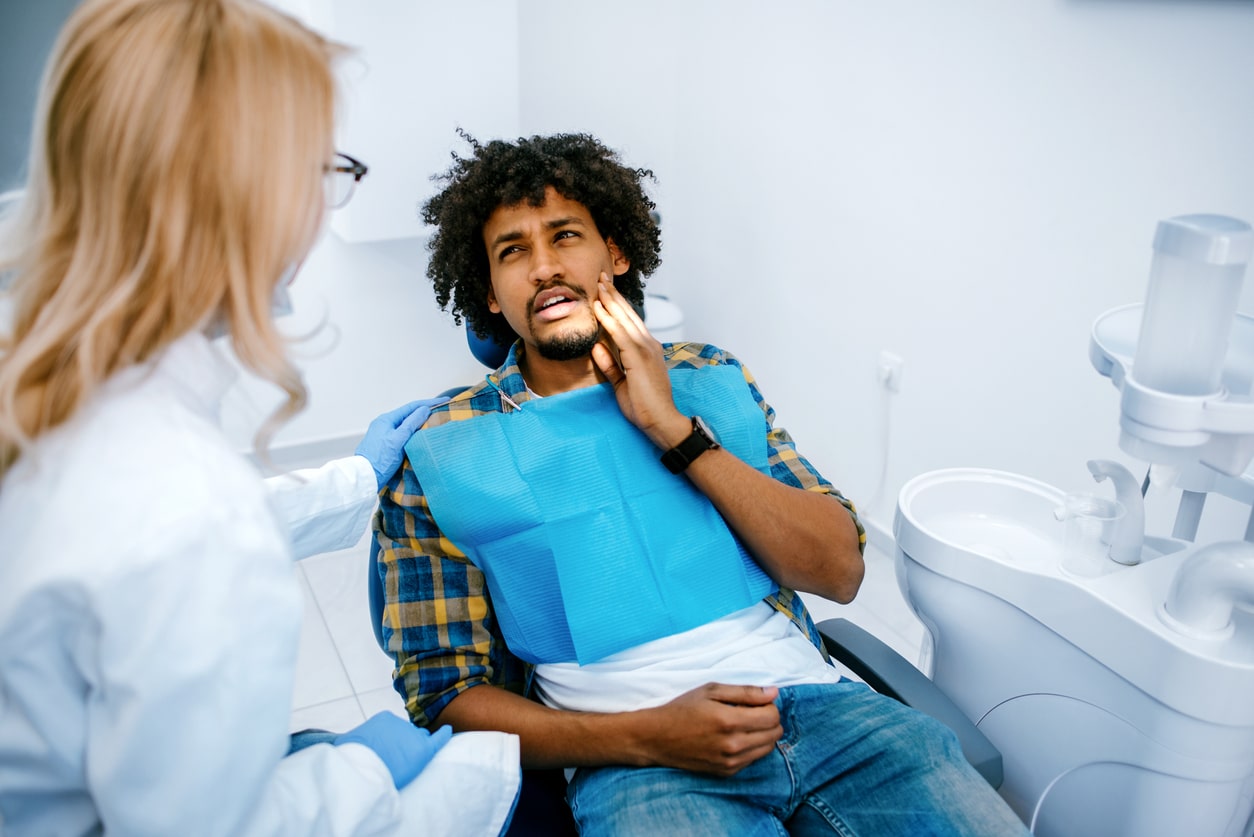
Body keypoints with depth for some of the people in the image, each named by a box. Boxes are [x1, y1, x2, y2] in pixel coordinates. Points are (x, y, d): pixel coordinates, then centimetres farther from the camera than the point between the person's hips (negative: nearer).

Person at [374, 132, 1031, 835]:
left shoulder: (711, 380, 11)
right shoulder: (440, 458, 3)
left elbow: (839, 571, 3)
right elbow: (444, 692, 0)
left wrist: (672, 428, -7)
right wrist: (647, 736, -13)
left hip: (813, 697, 3)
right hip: (635, 757, -2)